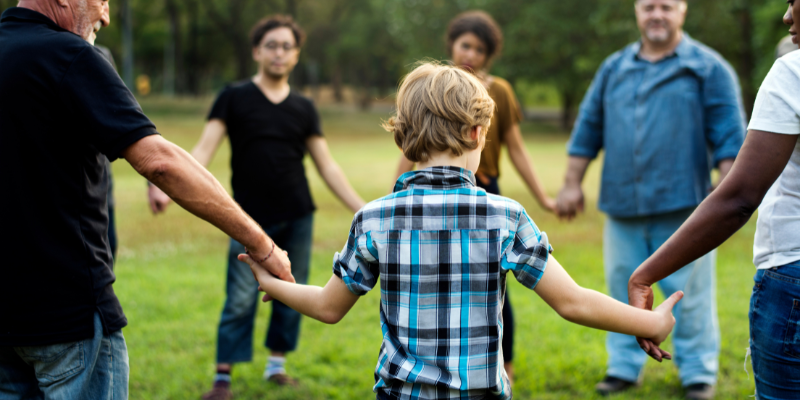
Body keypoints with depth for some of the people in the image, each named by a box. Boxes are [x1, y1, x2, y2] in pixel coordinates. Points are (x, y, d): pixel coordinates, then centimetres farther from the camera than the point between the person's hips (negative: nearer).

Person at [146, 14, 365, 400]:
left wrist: (361, 208, 4)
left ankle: (276, 364, 23)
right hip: (251, 219, -3)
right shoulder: (234, 98, 0)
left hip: (297, 217, 3)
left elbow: (327, 166, 10)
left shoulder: (303, 108, 8)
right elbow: (204, 149, -8)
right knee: (241, 300, -4)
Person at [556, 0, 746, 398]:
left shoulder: (708, 68, 2)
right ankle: (624, 366, 22)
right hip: (622, 205, 4)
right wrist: (572, 184, 12)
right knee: (623, 290, 9)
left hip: (683, 206, -4)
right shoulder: (614, 68, 13)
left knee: (689, 294, 0)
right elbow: (588, 129, 16)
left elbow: (729, 136, -2)